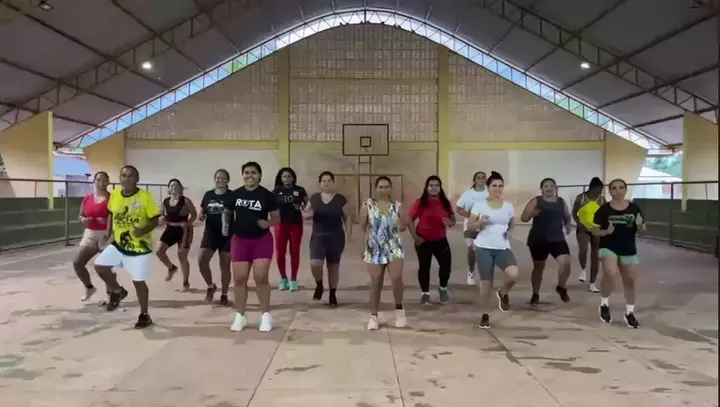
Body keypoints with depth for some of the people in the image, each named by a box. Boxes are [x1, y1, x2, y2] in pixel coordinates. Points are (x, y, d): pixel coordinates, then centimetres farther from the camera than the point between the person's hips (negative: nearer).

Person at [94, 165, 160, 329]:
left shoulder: (145, 197, -15)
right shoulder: (114, 195, -1)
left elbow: (154, 220, -12)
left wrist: (143, 230, -29)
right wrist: (113, 233, 11)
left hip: (140, 246, -5)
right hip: (118, 243, 5)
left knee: (138, 281, 0)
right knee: (100, 266, -6)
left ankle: (144, 315, 19)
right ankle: (118, 291, 22)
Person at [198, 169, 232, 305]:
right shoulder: (208, 195, 6)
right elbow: (201, 213, 13)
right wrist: (201, 217, -10)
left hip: (226, 235, -3)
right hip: (210, 233, 3)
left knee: (225, 265, 5)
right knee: (201, 261, -9)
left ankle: (224, 295, 20)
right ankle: (211, 286, 17)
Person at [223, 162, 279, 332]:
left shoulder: (267, 195, -5)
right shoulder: (234, 195, 1)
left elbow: (277, 217, 0)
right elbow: (227, 213, 12)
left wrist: (268, 223, -20)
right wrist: (225, 226, -7)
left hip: (262, 240, -2)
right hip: (240, 240, 2)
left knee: (261, 277, -5)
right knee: (239, 278, 3)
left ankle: (266, 315, 10)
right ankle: (240, 316, 18)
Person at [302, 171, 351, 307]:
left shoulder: (340, 199, -1)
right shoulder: (314, 198, 5)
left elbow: (347, 218, 3)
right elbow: (304, 214, 10)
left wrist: (349, 233, -6)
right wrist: (307, 214, -14)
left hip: (335, 237, -1)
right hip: (318, 236, 1)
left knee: (333, 266, 7)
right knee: (315, 264, -16)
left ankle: (333, 294, 23)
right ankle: (319, 285, 14)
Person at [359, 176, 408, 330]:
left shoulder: (396, 205, 5)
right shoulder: (368, 205, 0)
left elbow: (402, 228, 7)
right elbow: (362, 227, 3)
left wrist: (403, 221, -10)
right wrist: (364, 217, -12)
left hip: (394, 248, 1)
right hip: (375, 249, 0)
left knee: (397, 277, -17)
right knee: (376, 283, 4)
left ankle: (399, 308, 8)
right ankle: (373, 316, 17)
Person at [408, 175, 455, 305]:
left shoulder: (445, 203, -1)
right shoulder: (420, 203, -10)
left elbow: (453, 219, 7)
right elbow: (410, 220, -7)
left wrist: (450, 222, -17)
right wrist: (414, 236, -13)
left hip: (440, 240, 2)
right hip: (423, 240, -2)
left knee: (446, 264, -3)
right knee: (424, 267, 4)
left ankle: (442, 288, 26)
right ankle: (425, 293, 21)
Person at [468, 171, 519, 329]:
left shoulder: (508, 206, 6)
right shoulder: (479, 205, -1)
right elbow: (469, 225, 1)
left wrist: (510, 232, -2)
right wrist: (480, 222, -19)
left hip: (503, 247, 1)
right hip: (484, 247, -1)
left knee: (513, 274, -25)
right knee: (486, 282, 1)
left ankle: (503, 293, 10)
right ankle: (485, 315, 20)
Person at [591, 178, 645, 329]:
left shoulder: (634, 208, -2)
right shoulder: (604, 209, -8)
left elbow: (642, 229, 6)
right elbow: (594, 231, -3)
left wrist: (640, 225, -16)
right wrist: (606, 231, -22)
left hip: (629, 250, 3)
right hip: (608, 247, -3)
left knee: (630, 281, 12)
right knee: (610, 273, -28)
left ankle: (630, 313, 33)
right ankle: (604, 303, -2)